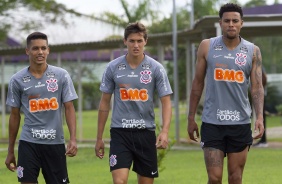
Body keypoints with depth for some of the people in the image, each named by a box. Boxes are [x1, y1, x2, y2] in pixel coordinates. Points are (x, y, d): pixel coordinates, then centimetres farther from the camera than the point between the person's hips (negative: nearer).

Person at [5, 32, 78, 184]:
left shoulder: (61, 75, 1)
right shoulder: (17, 80, 3)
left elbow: (69, 108, 1)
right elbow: (15, 115, 10)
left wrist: (73, 139, -12)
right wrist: (10, 151, 10)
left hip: (55, 142, 0)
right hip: (29, 143, 0)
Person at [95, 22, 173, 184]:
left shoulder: (156, 68, -1)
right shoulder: (113, 67, 2)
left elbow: (166, 101, -2)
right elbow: (105, 102, 9)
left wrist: (165, 131, -18)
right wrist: (99, 137, 9)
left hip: (146, 132, 1)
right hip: (120, 131, -1)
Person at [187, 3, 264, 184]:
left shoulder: (253, 51, 2)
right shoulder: (207, 47, 2)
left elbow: (257, 87, -1)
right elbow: (198, 83, 8)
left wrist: (260, 117, -16)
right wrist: (191, 118, 7)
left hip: (240, 123, 1)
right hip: (212, 122, -1)